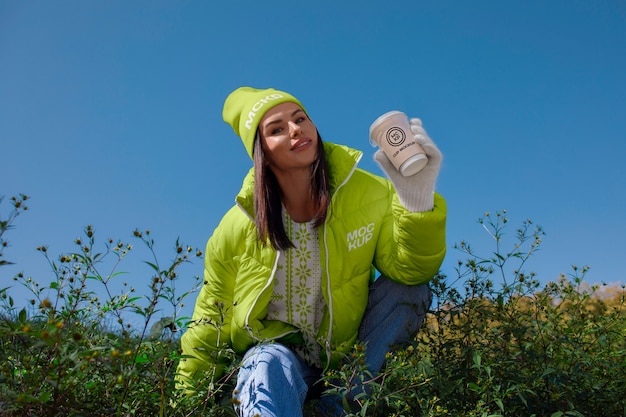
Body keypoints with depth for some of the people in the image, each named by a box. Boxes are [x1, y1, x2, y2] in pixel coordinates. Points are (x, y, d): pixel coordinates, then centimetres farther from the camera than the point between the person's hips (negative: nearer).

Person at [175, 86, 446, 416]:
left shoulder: (370, 193, -12)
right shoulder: (237, 228, -13)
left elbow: (409, 268, -22)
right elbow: (210, 322, -1)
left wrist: (418, 197, -39)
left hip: (349, 353, 4)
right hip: (274, 349, -3)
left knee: (406, 288, -24)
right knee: (270, 366, -39)